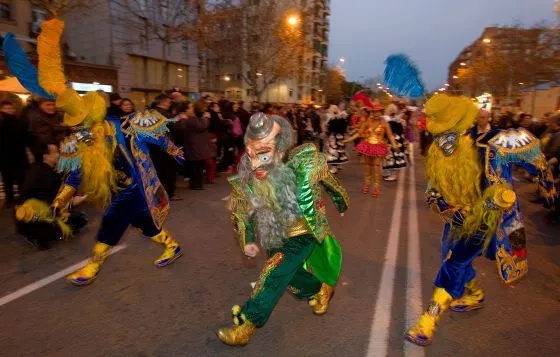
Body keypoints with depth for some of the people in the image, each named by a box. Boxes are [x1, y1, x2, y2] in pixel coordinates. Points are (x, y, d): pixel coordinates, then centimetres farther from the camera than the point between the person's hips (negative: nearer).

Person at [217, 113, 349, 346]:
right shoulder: (246, 180, -16)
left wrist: (340, 201, 12)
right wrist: (247, 240, -5)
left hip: (304, 231, -5)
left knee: (275, 272, -18)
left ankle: (247, 324, -7)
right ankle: (321, 289, 46)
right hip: (276, 237, 5)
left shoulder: (302, 165, -25)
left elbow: (326, 179, -4)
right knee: (290, 276, 17)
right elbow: (241, 212, 3)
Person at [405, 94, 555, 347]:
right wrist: (449, 209, -20)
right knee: (453, 259, 18)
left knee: (454, 264, -11)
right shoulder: (437, 153, -11)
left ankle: (429, 321, -1)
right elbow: (432, 191, -2)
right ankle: (475, 296, 49)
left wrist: (545, 181, 6)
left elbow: (530, 147, -7)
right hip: (460, 218, 6)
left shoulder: (492, 146, -27)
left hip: (487, 219, -6)